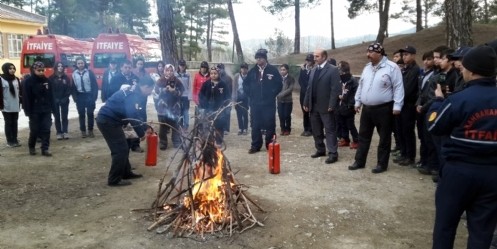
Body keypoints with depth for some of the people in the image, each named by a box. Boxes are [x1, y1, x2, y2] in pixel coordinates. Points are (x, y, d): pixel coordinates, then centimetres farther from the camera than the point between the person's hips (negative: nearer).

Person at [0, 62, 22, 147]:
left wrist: (20, 102, 8)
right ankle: (10, 141, 10)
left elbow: (20, 91, 13)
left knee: (14, 123, 11)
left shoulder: (16, 79, 10)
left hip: (15, 106, 5)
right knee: (8, 123, 3)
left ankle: (15, 140, 19)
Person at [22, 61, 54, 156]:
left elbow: (50, 96, 10)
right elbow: (26, 98, -9)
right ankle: (31, 147, 26)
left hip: (46, 110, 3)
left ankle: (45, 148, 5)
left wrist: (51, 107, 5)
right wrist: (28, 111, -12)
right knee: (34, 130, 5)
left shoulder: (47, 81, 6)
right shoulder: (28, 82, -7)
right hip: (34, 111, -3)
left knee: (46, 130, 0)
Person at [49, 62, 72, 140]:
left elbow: (70, 89, 1)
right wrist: (54, 99, -11)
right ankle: (59, 133, 9)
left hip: (64, 100, 1)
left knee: (64, 116, 1)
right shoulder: (51, 78, -1)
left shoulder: (66, 77, 4)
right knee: (57, 117, 4)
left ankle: (65, 132, 6)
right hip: (54, 101, -1)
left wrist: (65, 98, -9)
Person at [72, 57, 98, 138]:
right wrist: (75, 97, -2)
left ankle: (90, 131, 13)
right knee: (81, 114, 6)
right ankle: (83, 131, 13)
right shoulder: (74, 74, 5)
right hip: (80, 96, 2)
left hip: (89, 95, -2)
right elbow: (73, 87, 7)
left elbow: (95, 85, -5)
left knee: (90, 114, 2)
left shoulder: (89, 72, -3)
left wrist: (94, 96, -12)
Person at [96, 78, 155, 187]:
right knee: (120, 150, -7)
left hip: (109, 120, 10)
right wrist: (141, 133, -15)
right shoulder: (133, 95, -19)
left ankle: (126, 173, 28)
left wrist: (145, 127, 20)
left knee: (123, 148, 17)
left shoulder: (134, 92, 14)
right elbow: (133, 116, -25)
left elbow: (135, 114, 23)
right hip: (107, 121, -10)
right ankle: (114, 180, 0)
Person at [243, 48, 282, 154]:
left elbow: (279, 85, 0)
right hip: (255, 103, 3)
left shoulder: (273, 70, -2)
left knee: (270, 124, 2)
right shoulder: (252, 71, 7)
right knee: (255, 125, 5)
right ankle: (255, 145, 14)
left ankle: (270, 145, 13)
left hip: (269, 103, -3)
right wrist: (250, 94, 7)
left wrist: (272, 94, -3)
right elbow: (245, 84, 16)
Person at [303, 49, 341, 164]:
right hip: (314, 106, 7)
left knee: (330, 130, -1)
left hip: (326, 106, -7)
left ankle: (333, 153, 3)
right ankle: (320, 150, 25)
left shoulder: (333, 70, -8)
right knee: (316, 130, 13)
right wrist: (306, 103, 10)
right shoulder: (313, 70, 15)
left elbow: (336, 89, -13)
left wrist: (331, 105, -18)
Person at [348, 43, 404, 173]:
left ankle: (382, 164, 16)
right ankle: (359, 161, 22)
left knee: (384, 138, 5)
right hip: (367, 108, 6)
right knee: (363, 136, 11)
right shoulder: (367, 68, 11)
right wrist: (358, 102, 16)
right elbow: (361, 86, 17)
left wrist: (397, 106, -17)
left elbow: (398, 87, -13)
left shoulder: (392, 67, -11)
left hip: (384, 109, -6)